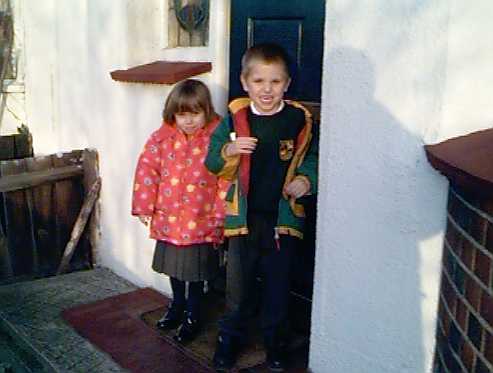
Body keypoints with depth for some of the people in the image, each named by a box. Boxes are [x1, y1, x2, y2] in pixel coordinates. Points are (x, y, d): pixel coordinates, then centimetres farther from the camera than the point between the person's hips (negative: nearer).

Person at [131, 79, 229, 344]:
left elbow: (226, 179, -11)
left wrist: (221, 214, -10)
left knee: (196, 271, 9)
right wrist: (144, 206, -3)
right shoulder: (162, 138, -4)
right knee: (174, 266, 20)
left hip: (202, 220, -3)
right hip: (168, 217, 4)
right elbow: (147, 169, -2)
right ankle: (177, 306, 42)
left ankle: (193, 316, 29)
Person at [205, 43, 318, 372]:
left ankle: (275, 341, 34)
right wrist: (229, 151, -18)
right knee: (240, 282, 13)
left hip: (283, 217, 0)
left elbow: (312, 157, 5)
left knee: (278, 284, 13)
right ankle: (231, 337, 33)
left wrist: (306, 180, -14)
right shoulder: (234, 118, -2)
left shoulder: (299, 119, -5)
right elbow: (212, 162, 2)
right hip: (243, 216, 1)